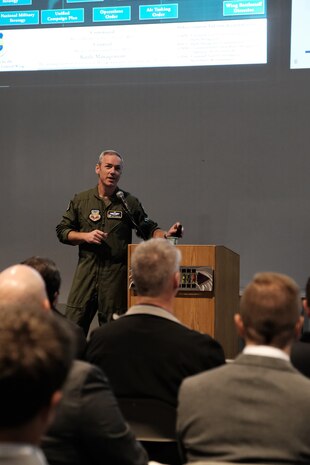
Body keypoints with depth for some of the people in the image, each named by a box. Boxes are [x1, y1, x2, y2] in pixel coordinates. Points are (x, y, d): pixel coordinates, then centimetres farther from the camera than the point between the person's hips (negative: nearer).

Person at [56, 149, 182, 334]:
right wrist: (85, 236, -5)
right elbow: (62, 231, 12)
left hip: (117, 273, 0)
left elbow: (149, 229, 10)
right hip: (87, 269, 1)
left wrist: (166, 234, -10)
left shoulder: (129, 202, 8)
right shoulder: (81, 200, 10)